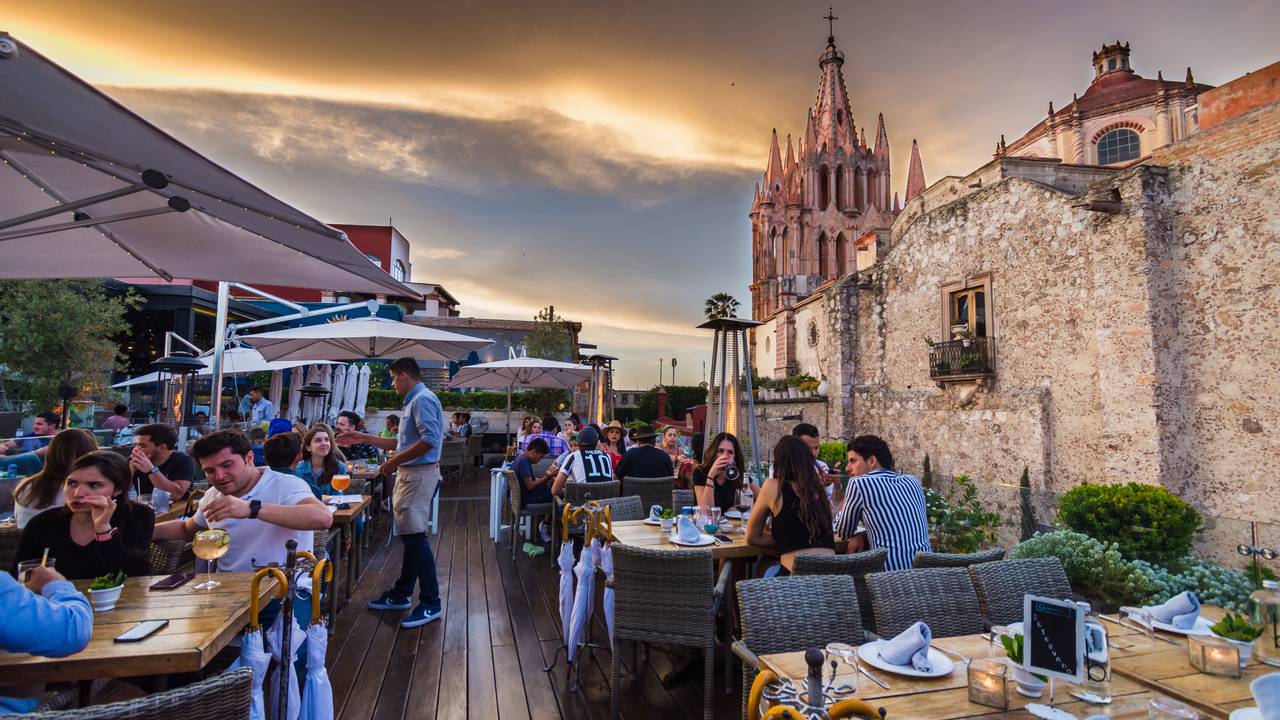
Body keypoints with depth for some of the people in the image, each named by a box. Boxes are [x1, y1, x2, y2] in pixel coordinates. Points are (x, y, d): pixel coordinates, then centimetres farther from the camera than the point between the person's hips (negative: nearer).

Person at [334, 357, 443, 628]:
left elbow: (430, 439, -26)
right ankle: (401, 594, 27)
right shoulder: (413, 401, 19)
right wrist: (364, 438, 24)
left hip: (418, 475, -10)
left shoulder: (423, 399, -13)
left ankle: (431, 603, -3)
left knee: (415, 537, -9)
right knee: (409, 536, 16)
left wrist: (395, 461, -18)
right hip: (408, 475, 10)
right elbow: (404, 443, 24)